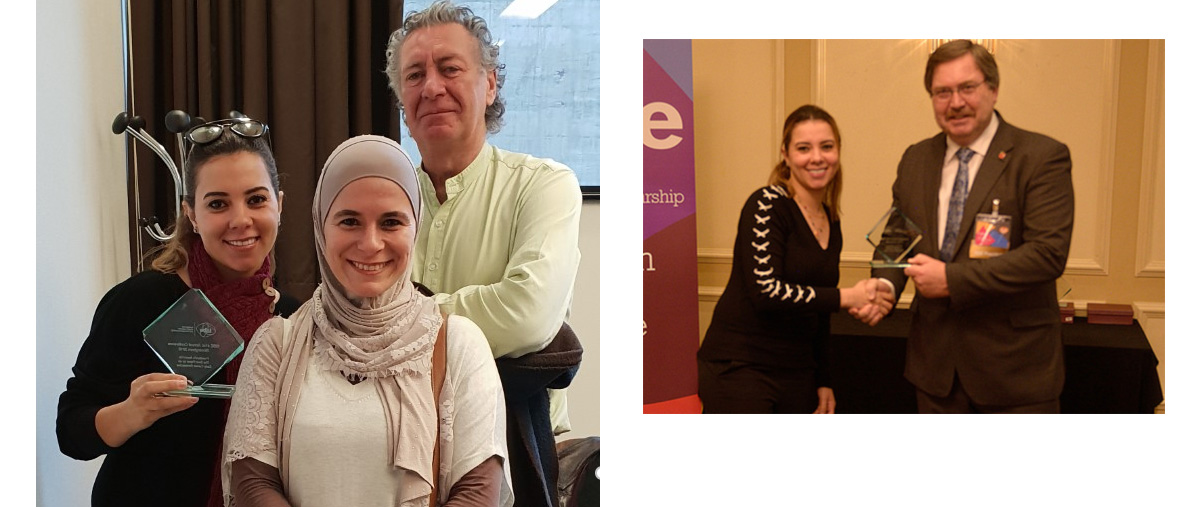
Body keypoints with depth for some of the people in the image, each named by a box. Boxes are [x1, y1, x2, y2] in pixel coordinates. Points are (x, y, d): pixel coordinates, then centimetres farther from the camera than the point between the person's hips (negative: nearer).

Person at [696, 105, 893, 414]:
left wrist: (824, 381, 16)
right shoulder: (767, 205, -10)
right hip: (738, 367, -7)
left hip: (796, 374, 7)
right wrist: (846, 297, -15)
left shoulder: (831, 223, 13)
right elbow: (765, 290, -21)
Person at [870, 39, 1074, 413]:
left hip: (1016, 366, -5)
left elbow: (1048, 252, -20)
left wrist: (952, 280, -22)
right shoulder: (915, 159, 8)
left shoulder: (1043, 157, -10)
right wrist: (885, 285, -9)